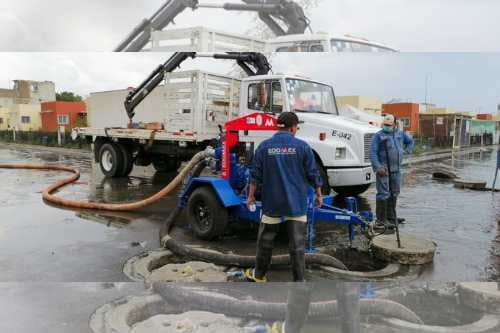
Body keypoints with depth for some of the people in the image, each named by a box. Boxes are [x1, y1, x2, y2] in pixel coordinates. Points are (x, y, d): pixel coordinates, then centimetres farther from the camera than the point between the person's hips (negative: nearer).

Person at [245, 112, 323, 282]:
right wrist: (318, 194, 13)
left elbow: (256, 175, 1)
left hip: (272, 203, 1)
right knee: (297, 243, 5)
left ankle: (259, 274, 30)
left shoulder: (264, 146, -1)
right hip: (296, 204, -1)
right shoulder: (302, 146, -4)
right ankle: (299, 281, 10)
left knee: (265, 240, 15)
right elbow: (313, 174, -1)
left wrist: (251, 195, 13)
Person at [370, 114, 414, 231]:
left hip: (396, 169, 7)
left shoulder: (400, 134, 11)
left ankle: (391, 217, 28)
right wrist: (378, 167, -22)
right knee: (383, 194, -8)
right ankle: (381, 219, -2)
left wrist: (406, 151, 16)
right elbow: (373, 153, -13)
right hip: (383, 169, -7)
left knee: (394, 194, 15)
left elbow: (410, 141, 31)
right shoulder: (378, 136, -6)